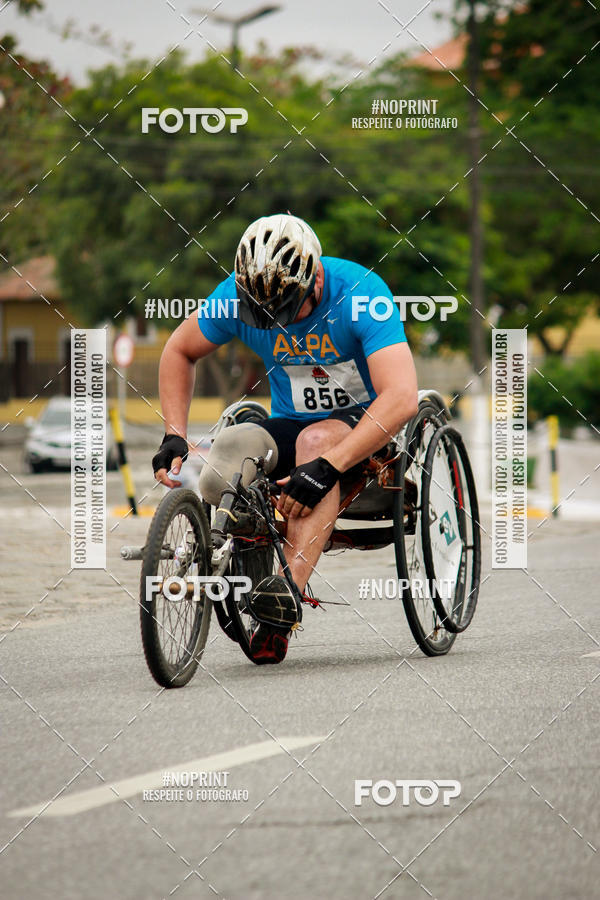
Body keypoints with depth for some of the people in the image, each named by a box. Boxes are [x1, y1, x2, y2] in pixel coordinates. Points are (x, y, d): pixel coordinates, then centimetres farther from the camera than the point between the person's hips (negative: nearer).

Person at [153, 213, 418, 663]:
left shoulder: (360, 293, -24)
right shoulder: (238, 295, -12)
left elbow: (401, 398, -34)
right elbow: (179, 352, 7)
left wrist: (326, 466, -42)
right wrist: (174, 437, -6)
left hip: (364, 426, -3)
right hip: (291, 424, 3)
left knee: (316, 440, -39)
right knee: (223, 457, -30)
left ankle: (288, 593, -44)